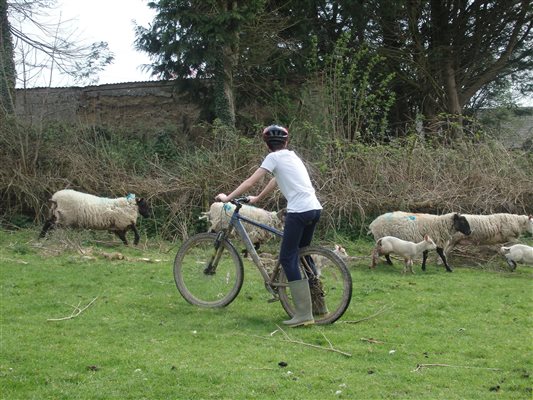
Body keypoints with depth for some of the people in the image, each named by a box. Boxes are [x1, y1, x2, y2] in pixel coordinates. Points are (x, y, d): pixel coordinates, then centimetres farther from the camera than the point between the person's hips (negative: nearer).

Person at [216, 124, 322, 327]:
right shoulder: (292, 156, 22)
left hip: (298, 212, -8)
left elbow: (250, 182, -3)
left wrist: (227, 197, 5)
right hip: (315, 209, 8)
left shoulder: (274, 158, -1)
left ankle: (304, 314, -12)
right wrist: (257, 199, 42)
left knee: (288, 258, -5)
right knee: (301, 254, 21)